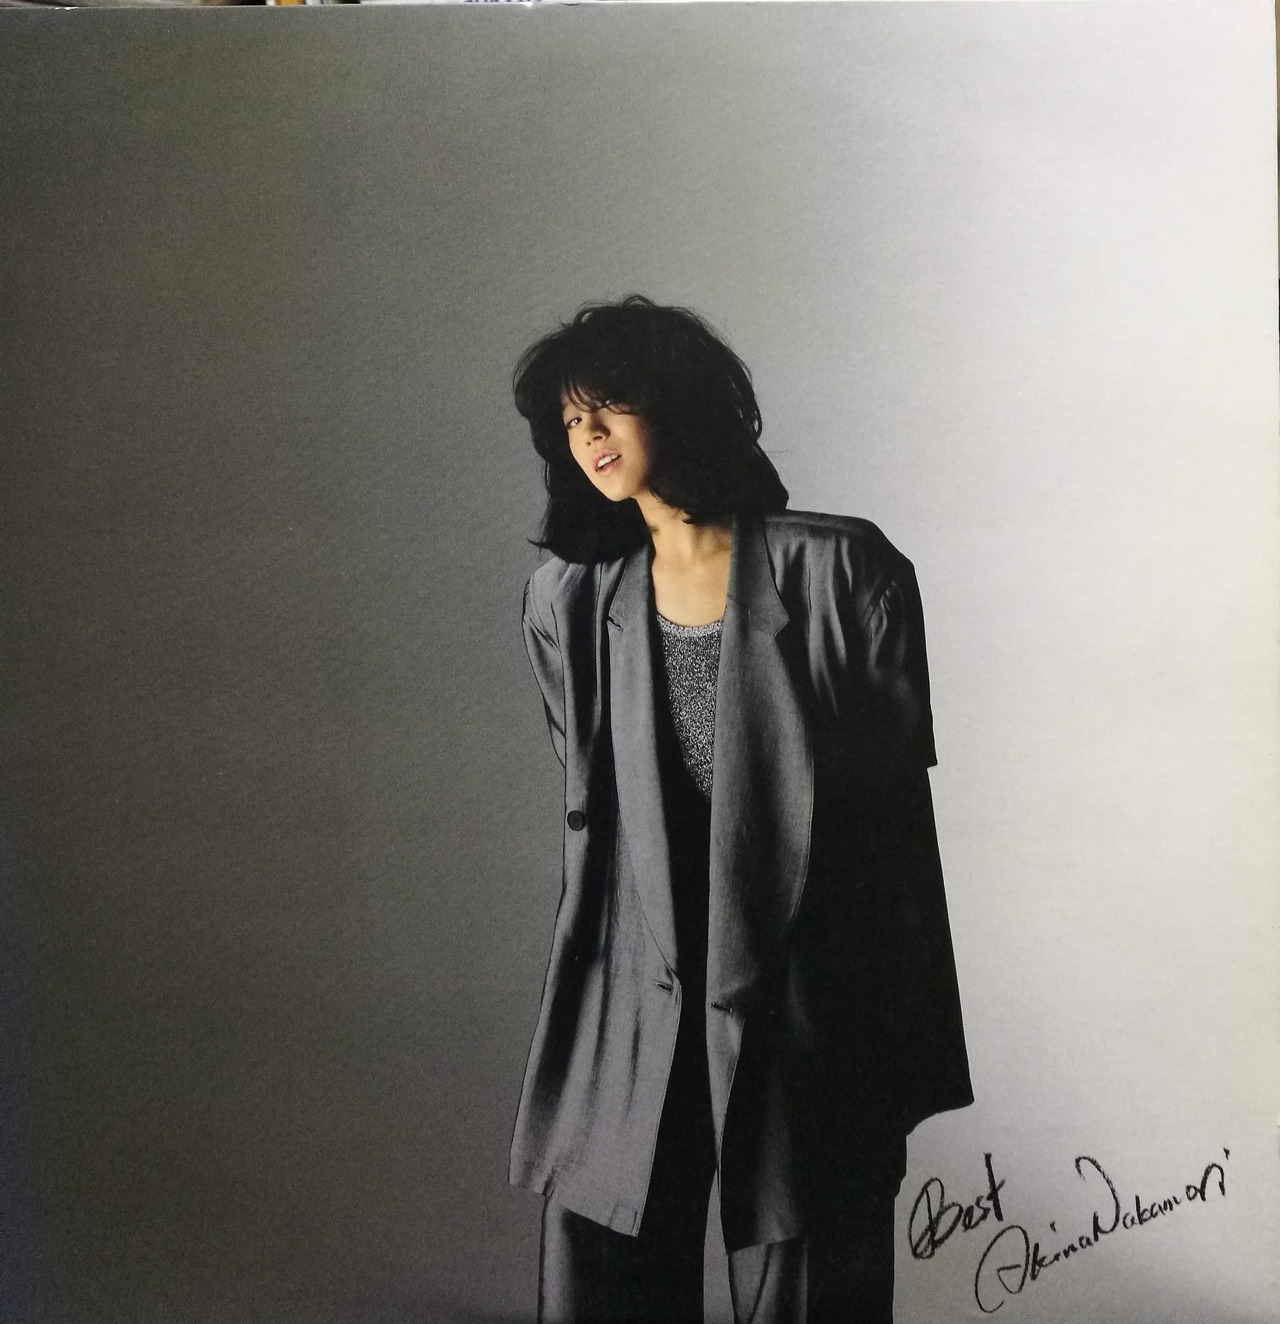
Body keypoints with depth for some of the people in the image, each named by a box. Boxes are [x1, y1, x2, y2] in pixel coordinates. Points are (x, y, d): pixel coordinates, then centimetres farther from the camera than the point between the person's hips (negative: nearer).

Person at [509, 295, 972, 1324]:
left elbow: (897, 803, -4)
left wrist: (902, 1042, -4)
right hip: (632, 1018, 3)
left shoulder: (841, 569, -6)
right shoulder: (570, 602, 5)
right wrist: (586, 990, 14)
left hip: (809, 1011, -3)